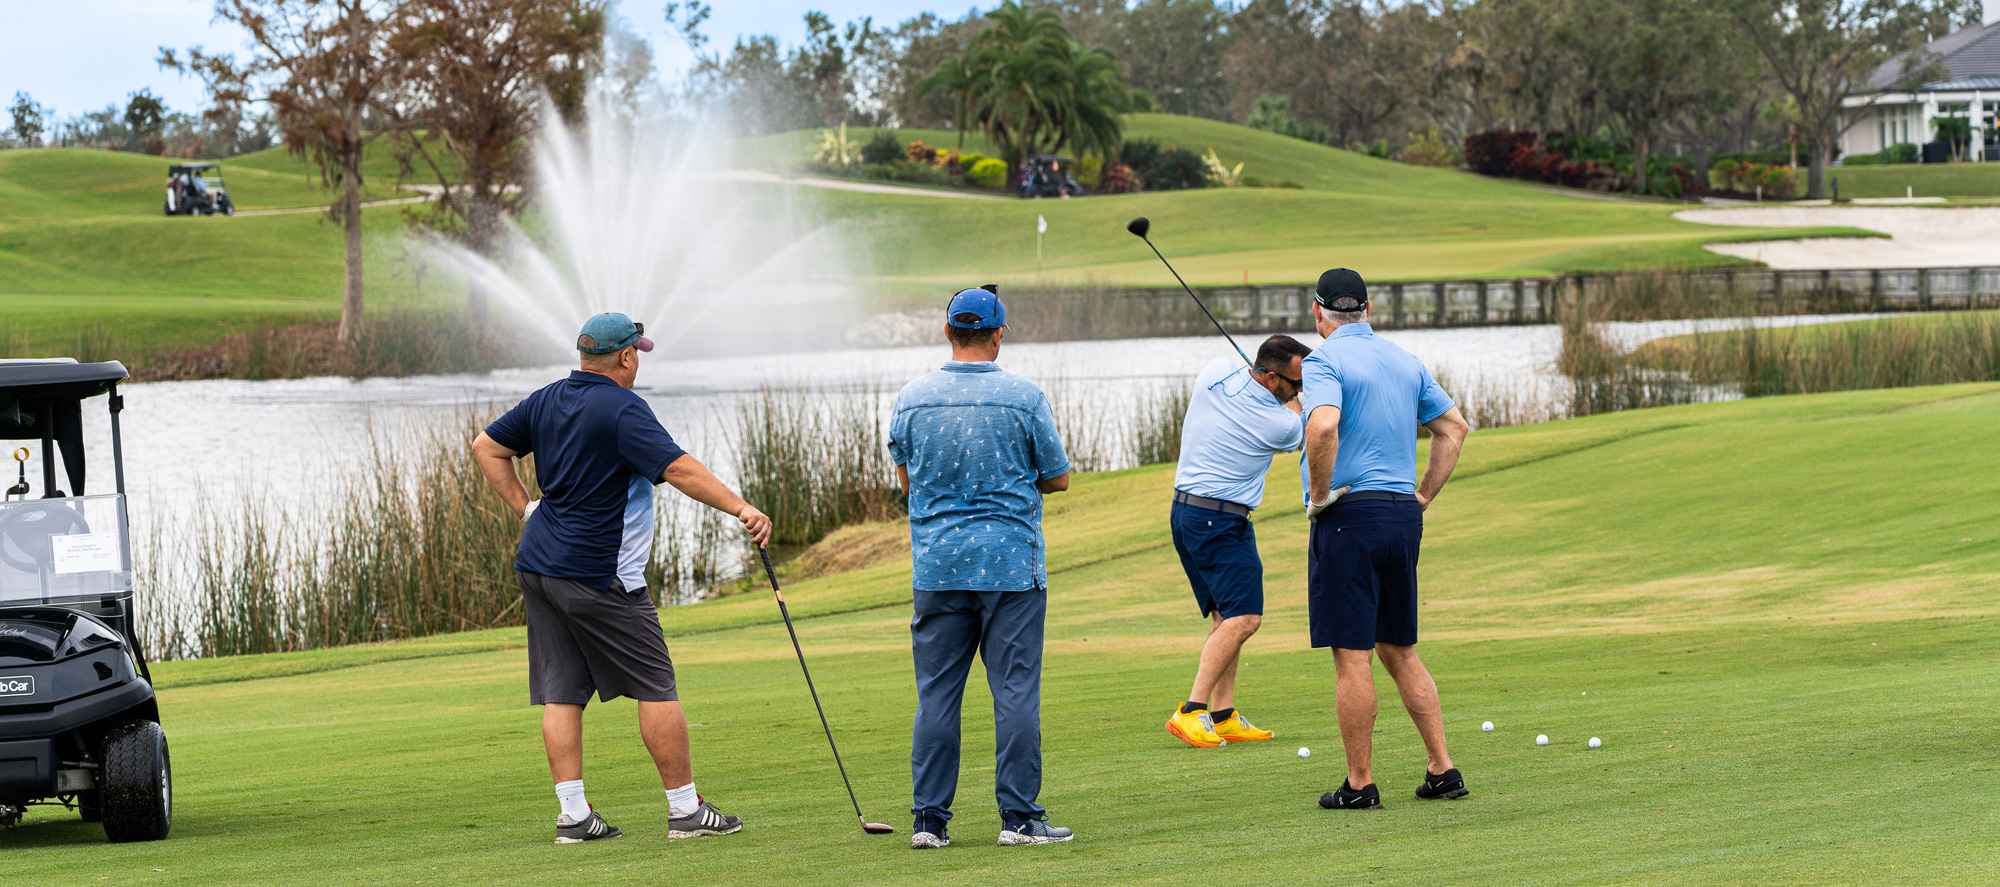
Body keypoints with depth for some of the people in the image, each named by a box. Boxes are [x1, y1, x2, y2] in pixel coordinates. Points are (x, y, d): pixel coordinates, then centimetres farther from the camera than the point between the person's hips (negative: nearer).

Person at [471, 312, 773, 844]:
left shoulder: (546, 400, 10)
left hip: (539, 564, 8)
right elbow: (679, 469, -24)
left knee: (560, 693, 6)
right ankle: (685, 810, 3)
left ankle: (573, 814, 4)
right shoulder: (622, 410, -14)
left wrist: (525, 507, 16)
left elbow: (487, 447, 19)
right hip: (599, 576, -8)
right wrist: (740, 508, -26)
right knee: (656, 687, 0)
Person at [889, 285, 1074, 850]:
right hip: (1011, 564, -3)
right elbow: (1058, 479, 4)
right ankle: (1019, 816, -1)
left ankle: (929, 819, 6)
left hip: (936, 566, 3)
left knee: (935, 695, 6)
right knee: (1016, 692, 0)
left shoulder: (911, 400, 1)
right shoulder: (1023, 398, -7)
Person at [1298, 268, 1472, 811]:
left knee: (1352, 656, -3)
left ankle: (1360, 784, -1)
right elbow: (1453, 426, 19)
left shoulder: (1324, 361, -10)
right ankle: (1442, 770, 12)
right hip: (1403, 515, 7)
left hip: (1349, 516, -7)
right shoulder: (1405, 362, 14)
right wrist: (1424, 495, 18)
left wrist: (1320, 496, -15)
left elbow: (1323, 426, -28)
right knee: (1400, 652, 15)